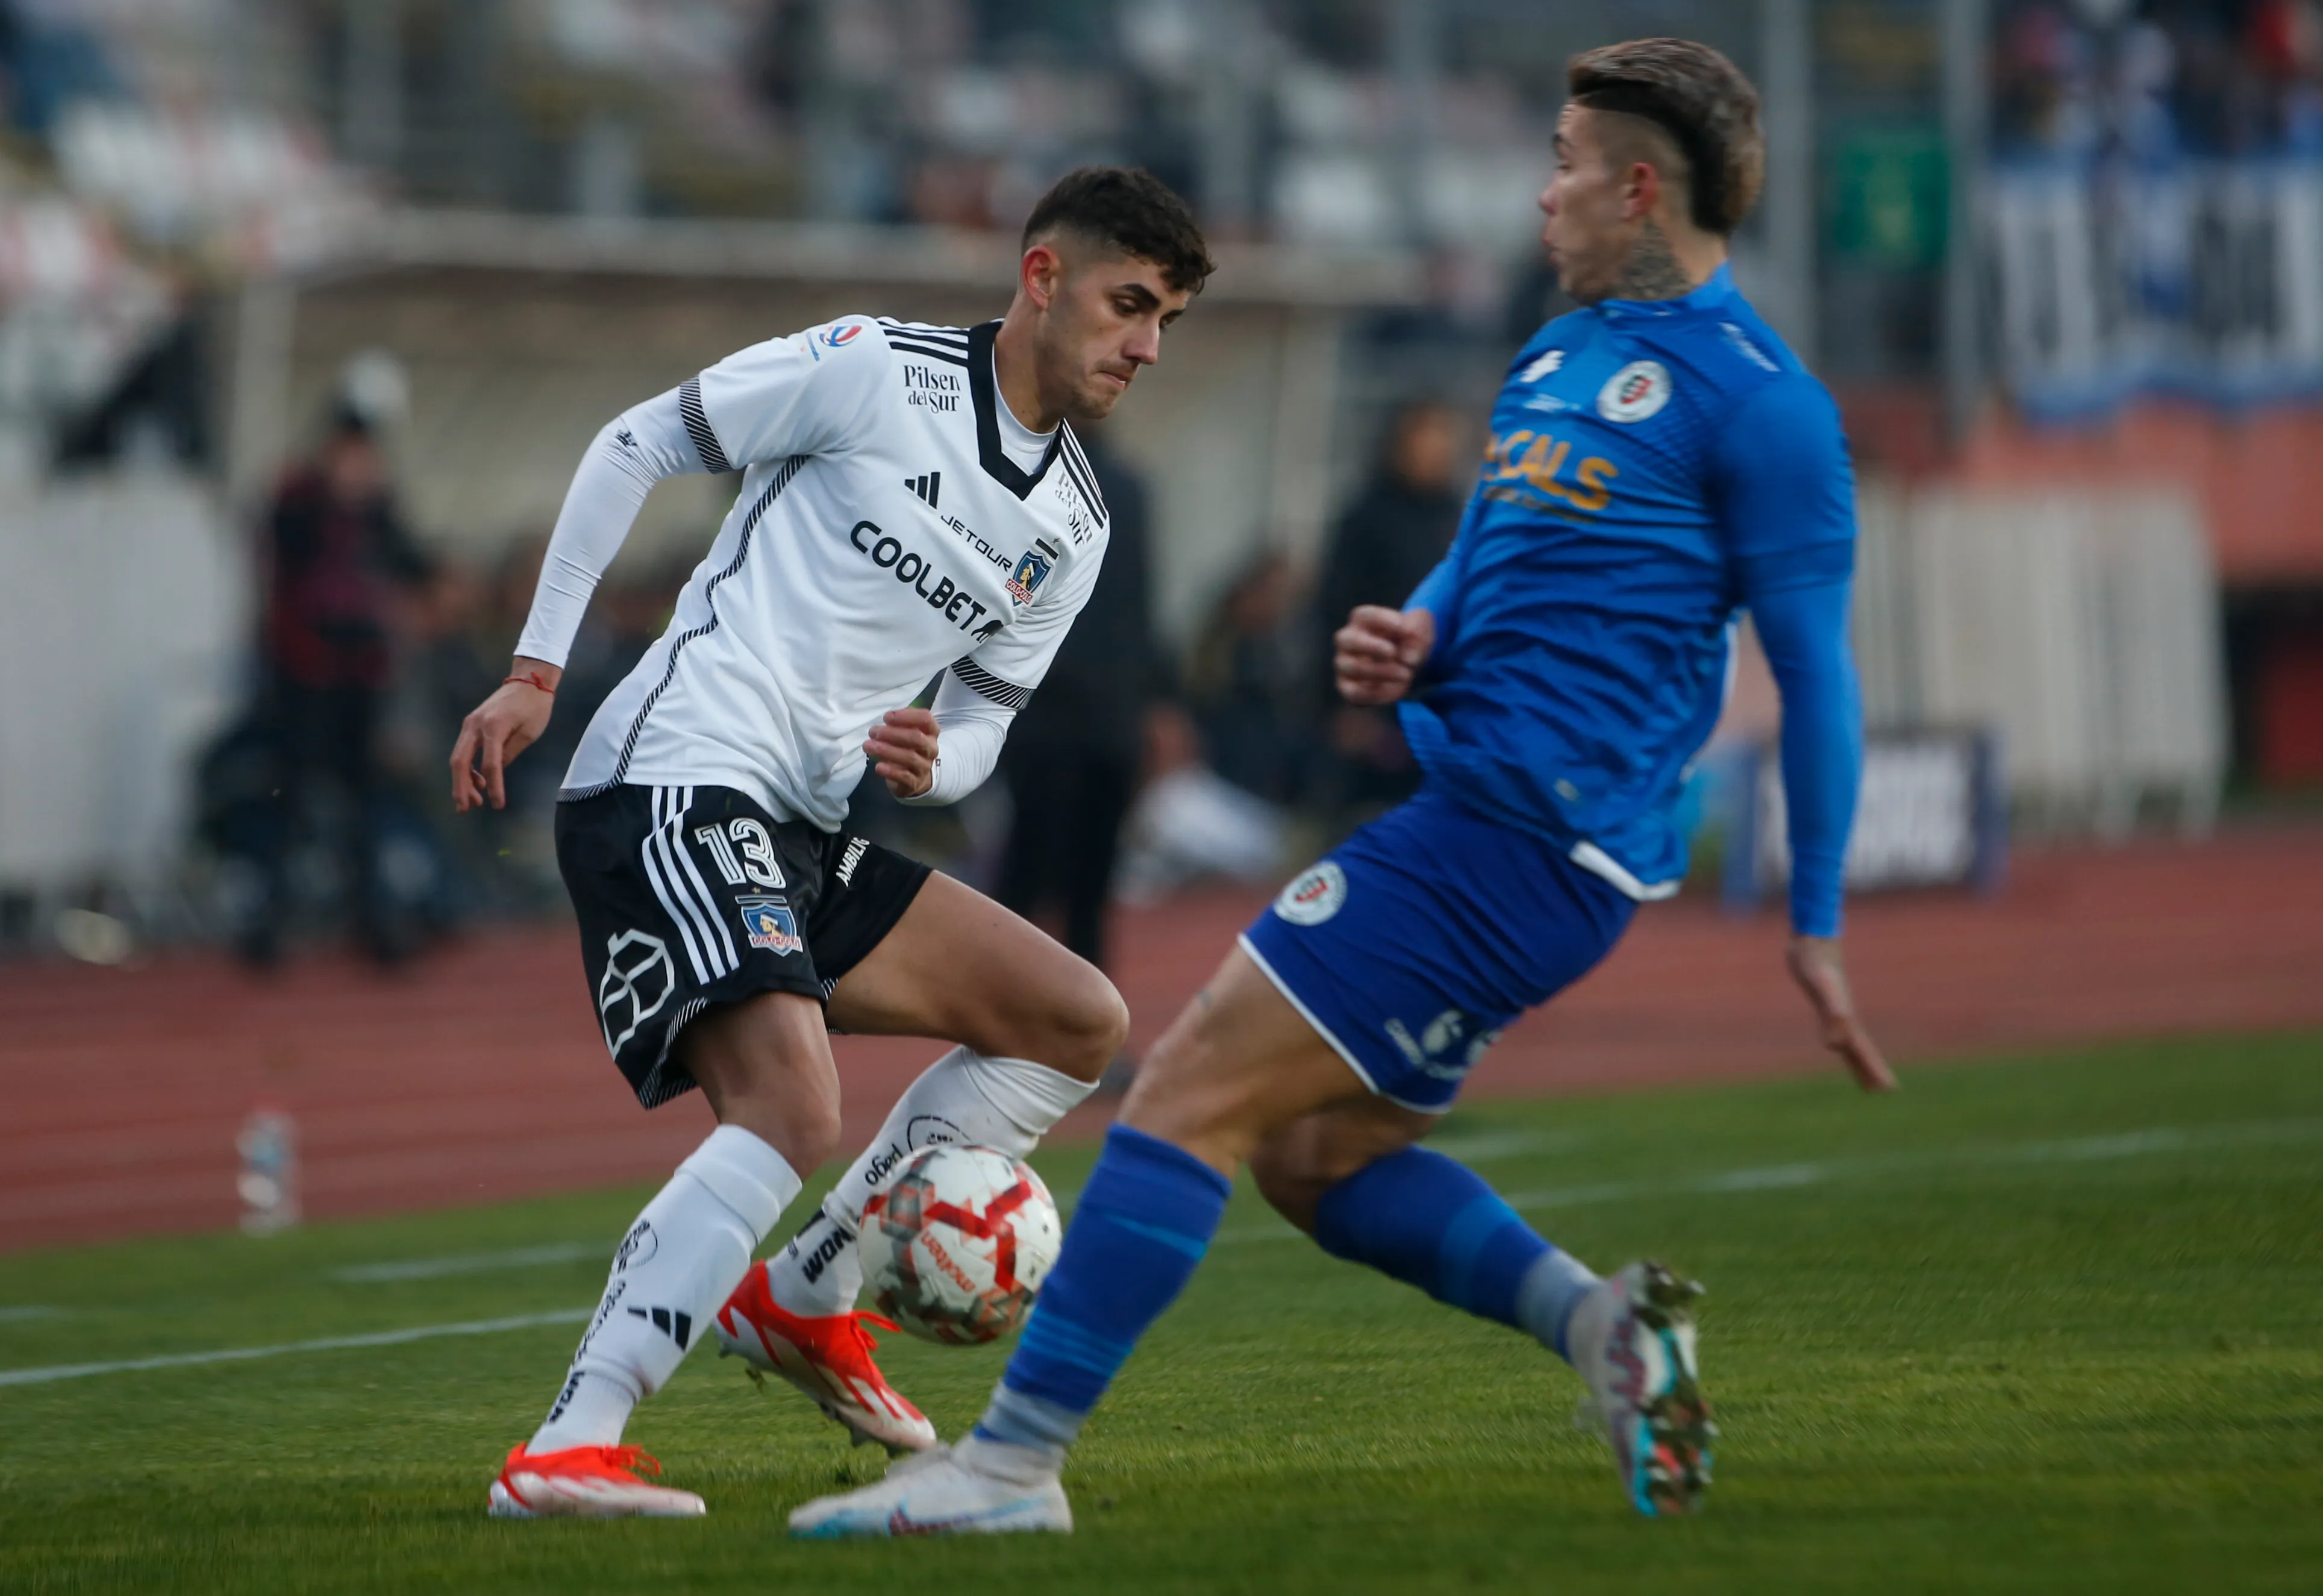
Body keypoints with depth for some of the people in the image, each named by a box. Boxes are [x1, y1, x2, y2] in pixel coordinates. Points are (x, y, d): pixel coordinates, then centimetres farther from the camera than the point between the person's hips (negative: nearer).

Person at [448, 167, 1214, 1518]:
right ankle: (570, 1447, -29)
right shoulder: (877, 371, -6)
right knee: (794, 1114, -27)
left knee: (1082, 1023, 9)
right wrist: (537, 670, -4)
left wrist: (933, 761, -4)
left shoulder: (1074, 529, 15)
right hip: (675, 785, -9)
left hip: (802, 842, 9)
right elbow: (635, 448, 0)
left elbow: (982, 722, 22)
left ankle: (804, 1298, 13)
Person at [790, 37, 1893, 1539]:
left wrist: (1817, 923, -8)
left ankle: (1012, 1459, -10)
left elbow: (1817, 669, -9)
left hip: (1518, 837, -10)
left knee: (1195, 1088, -11)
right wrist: (1412, 650, 3)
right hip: (1479, 814, 10)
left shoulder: (1753, 397, -10)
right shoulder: (1557, 358, 18)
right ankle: (1598, 1318, 5)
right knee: (1312, 1149, 13)